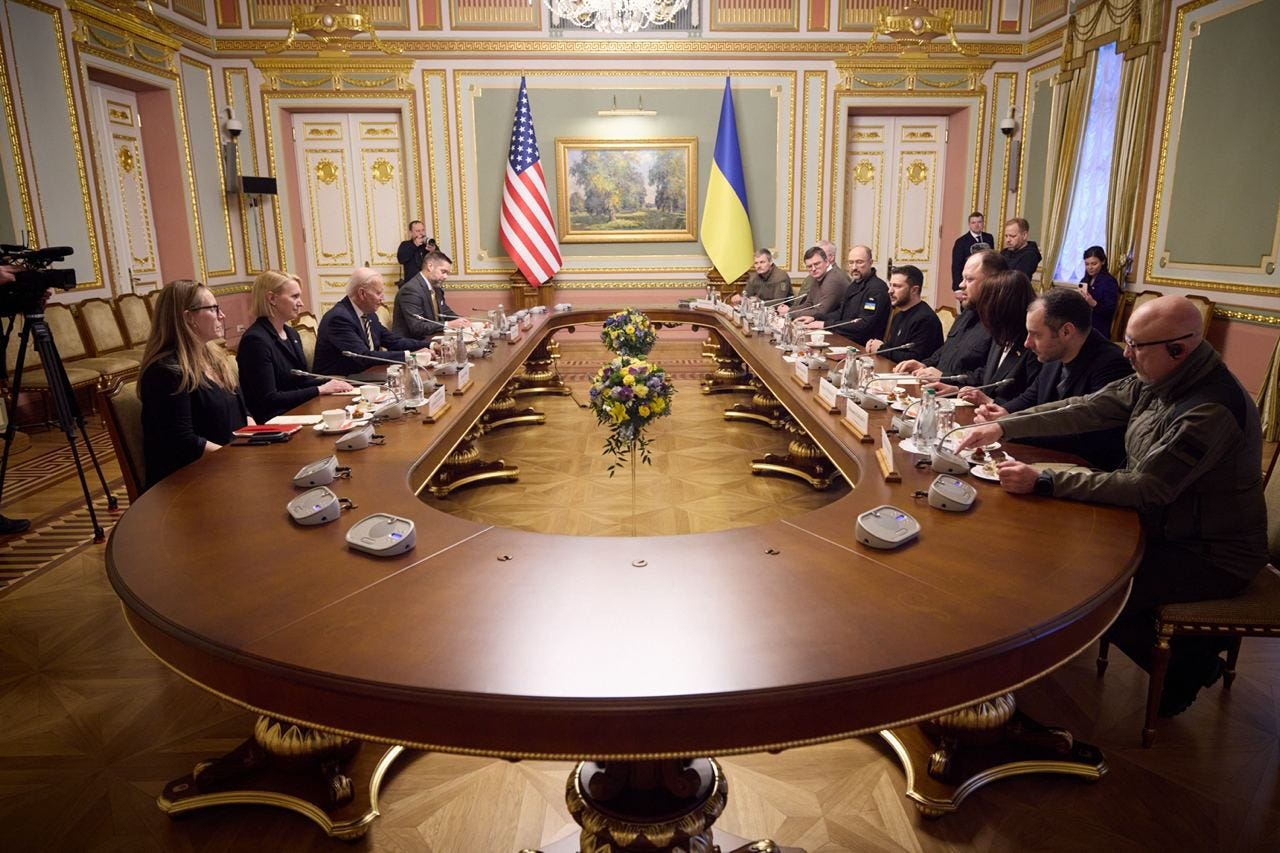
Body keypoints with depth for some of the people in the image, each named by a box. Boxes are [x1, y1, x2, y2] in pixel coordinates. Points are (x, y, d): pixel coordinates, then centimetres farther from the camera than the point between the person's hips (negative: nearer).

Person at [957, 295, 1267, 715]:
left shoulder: (1212, 410, -30)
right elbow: (1085, 410, -1)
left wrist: (1042, 482, -33)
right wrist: (1003, 426, -9)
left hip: (1213, 555, -9)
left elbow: (1145, 489, -31)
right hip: (1167, 526, 9)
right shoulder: (1155, 381, -4)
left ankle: (1188, 666, 12)